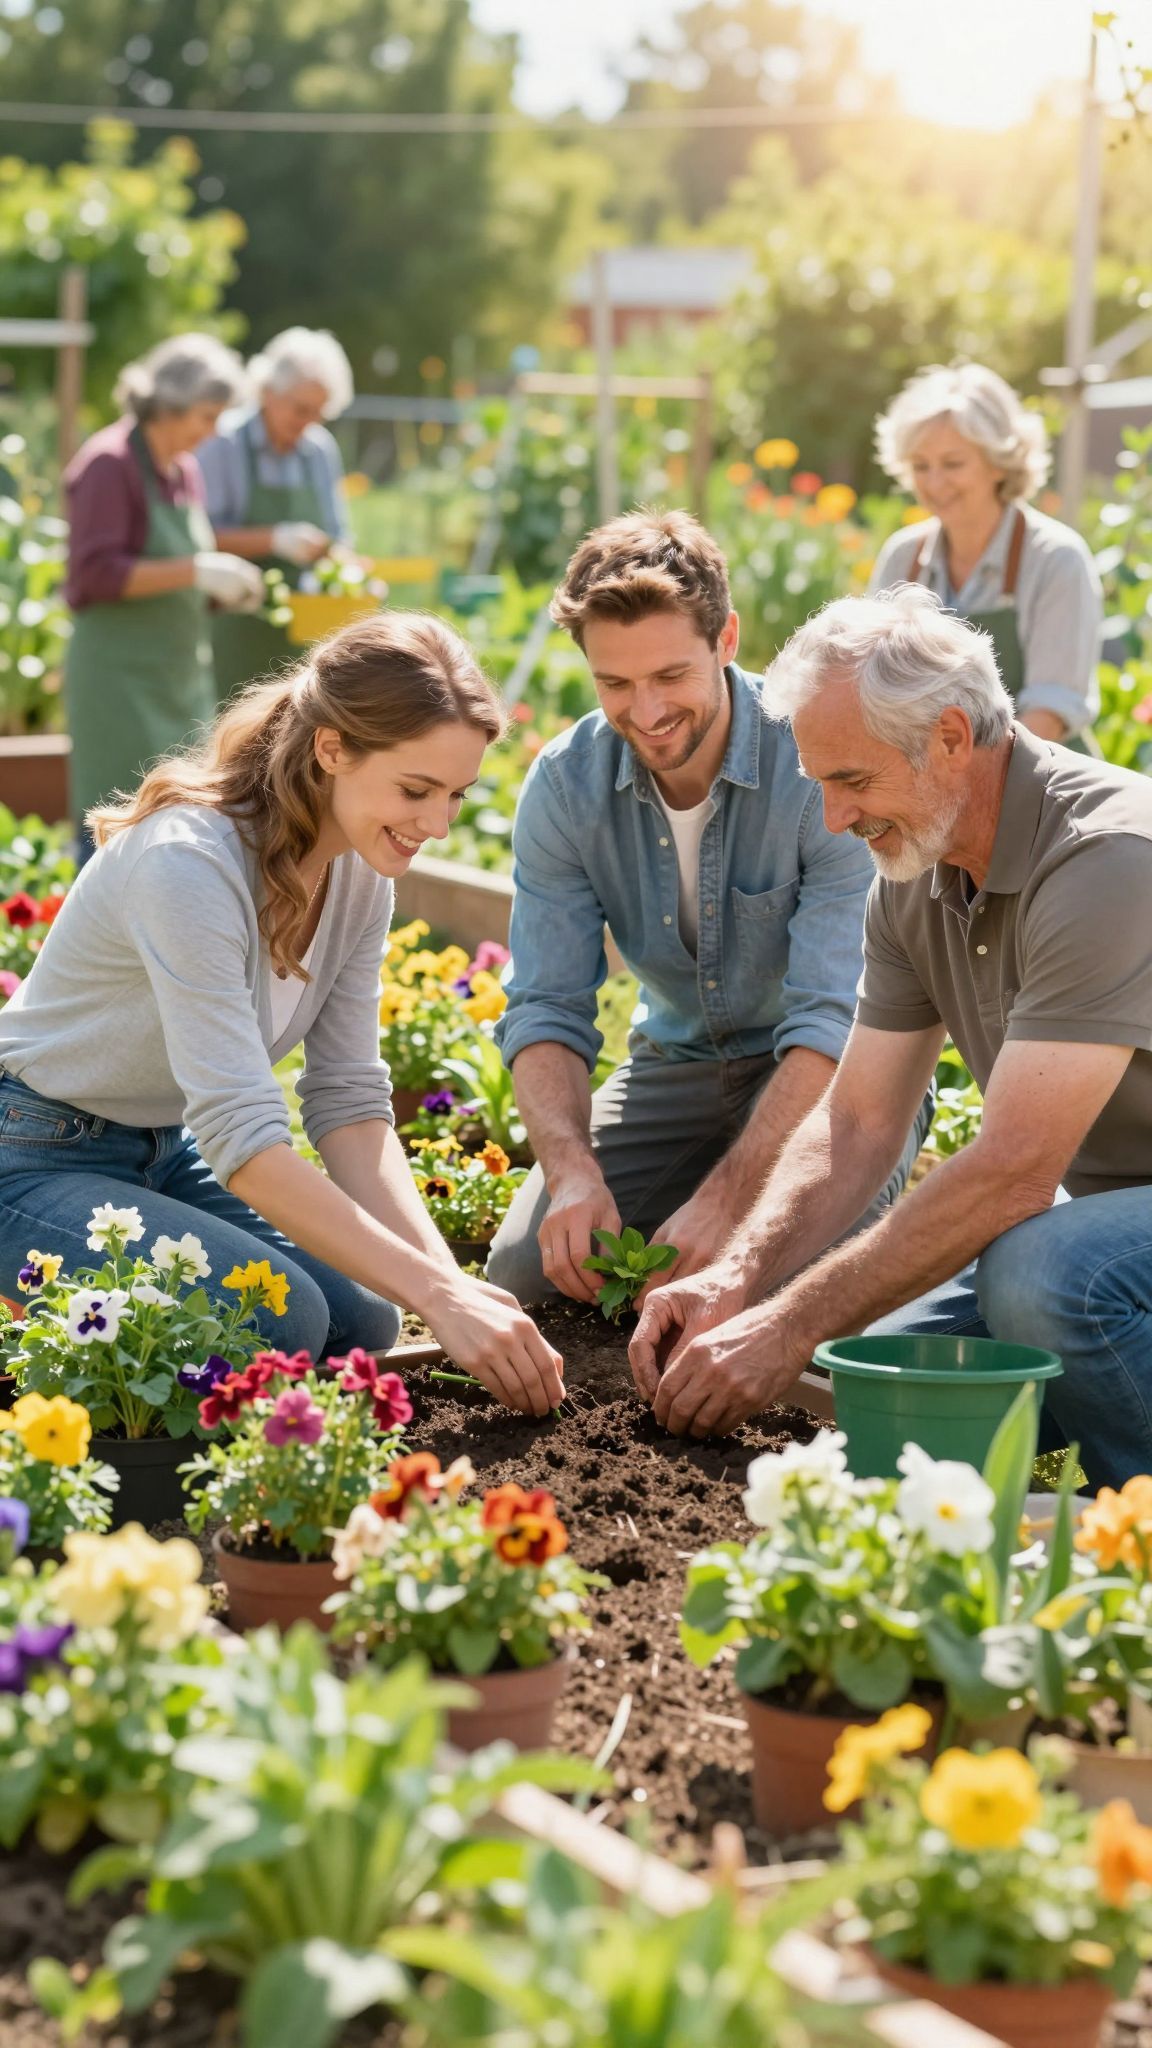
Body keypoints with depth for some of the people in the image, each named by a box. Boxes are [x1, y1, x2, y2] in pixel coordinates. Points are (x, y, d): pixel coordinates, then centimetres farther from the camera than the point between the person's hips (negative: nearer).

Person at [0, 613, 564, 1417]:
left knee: (361, 1322, -6)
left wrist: (449, 1274, -21)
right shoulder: (190, 862, -31)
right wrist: (437, 1293, -39)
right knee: (279, 1325, -26)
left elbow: (350, 1101, -6)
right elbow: (243, 1137, -36)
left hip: (166, 1152, 9)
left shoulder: (360, 868, -6)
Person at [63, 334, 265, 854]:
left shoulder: (184, 471, 13)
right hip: (120, 674, -8)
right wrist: (195, 571, -22)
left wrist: (224, 586, 3)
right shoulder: (108, 465, -12)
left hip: (180, 671, 8)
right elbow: (96, 573, -19)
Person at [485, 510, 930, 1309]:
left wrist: (725, 1199, -40)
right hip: (678, 1064, 4)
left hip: (834, 1070, -4)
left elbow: (834, 1021, -30)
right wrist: (571, 1170, -34)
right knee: (525, 1269, -12)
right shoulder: (563, 786, -12)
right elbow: (547, 1008, -14)